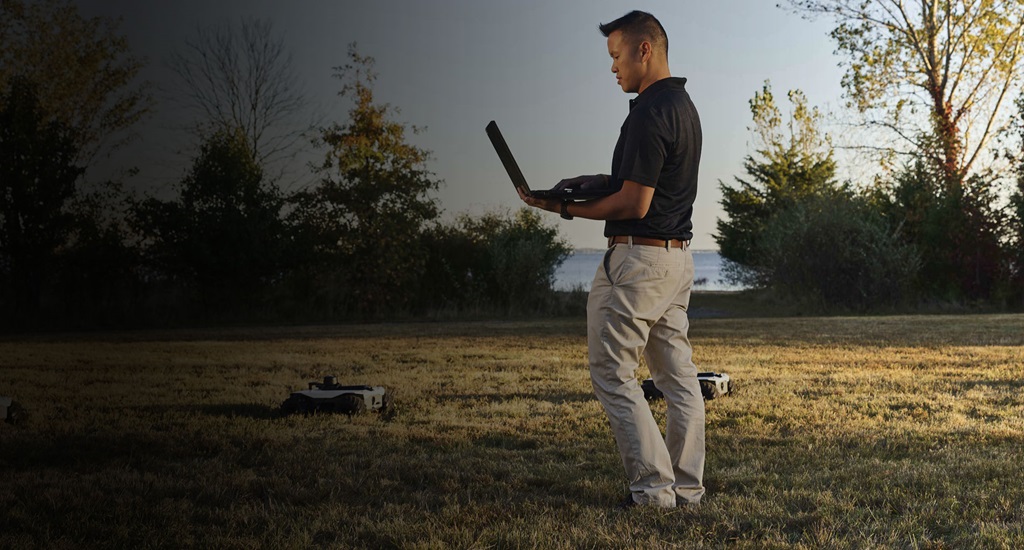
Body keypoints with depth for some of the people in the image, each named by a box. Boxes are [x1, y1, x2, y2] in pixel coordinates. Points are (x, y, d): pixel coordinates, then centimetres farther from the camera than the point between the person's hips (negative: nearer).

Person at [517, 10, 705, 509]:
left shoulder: (648, 112, -18)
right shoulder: (684, 106, 14)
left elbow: (634, 205, -20)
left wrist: (566, 208, -10)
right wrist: (603, 182, 12)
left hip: (639, 258, -10)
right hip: (678, 257, 10)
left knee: (613, 373, -2)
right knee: (677, 374, 11)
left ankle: (653, 486, -2)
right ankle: (688, 486, 16)